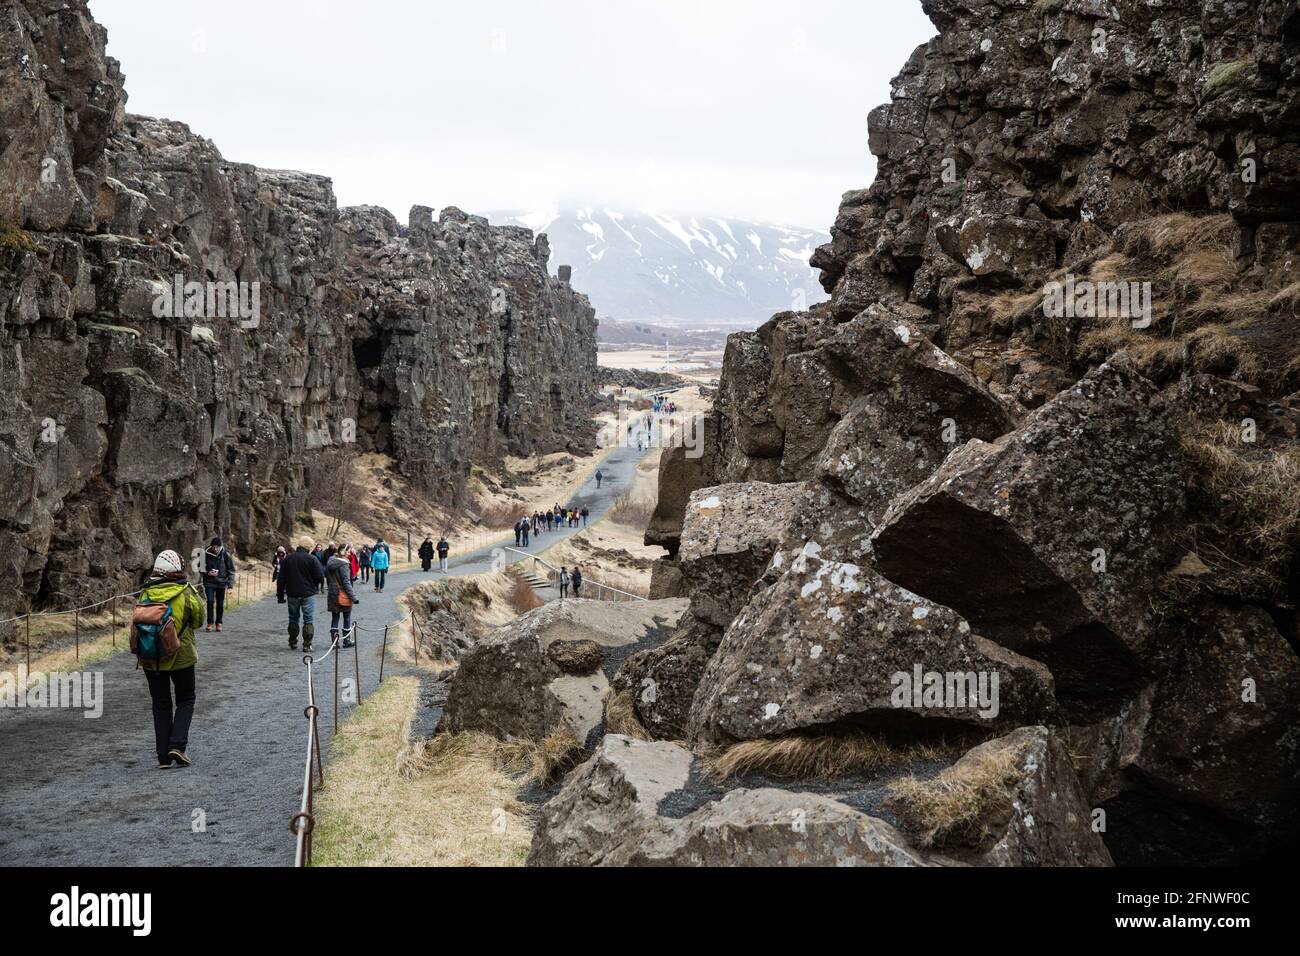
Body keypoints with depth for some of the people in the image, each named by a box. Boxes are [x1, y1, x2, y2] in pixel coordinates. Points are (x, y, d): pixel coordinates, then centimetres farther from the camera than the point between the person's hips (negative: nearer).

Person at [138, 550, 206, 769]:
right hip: (181, 656, -3)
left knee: (161, 705, 12)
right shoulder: (187, 593, -11)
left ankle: (163, 756, 11)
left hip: (151, 659, 3)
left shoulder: (146, 594, -3)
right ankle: (177, 745, -3)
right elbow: (199, 620, 0)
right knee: (185, 701, 14)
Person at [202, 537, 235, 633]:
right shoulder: (206, 554, -4)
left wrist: (230, 584, -7)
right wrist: (207, 573, -13)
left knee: (220, 604, 5)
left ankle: (218, 623, 17)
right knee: (210, 601, -10)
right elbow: (201, 567, 8)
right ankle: (210, 623, 0)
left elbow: (231, 570, -1)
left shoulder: (225, 554, -5)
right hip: (209, 582, 0)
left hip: (221, 582, 0)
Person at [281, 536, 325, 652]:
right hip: (308, 594, -4)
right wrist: (315, 585, 10)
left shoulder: (288, 559, 3)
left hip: (292, 594, 4)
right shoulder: (312, 559, -11)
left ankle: (293, 643, 23)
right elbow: (320, 577, -12)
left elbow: (282, 578, 6)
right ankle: (307, 645, -3)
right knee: (309, 620, 2)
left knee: (293, 618, 17)